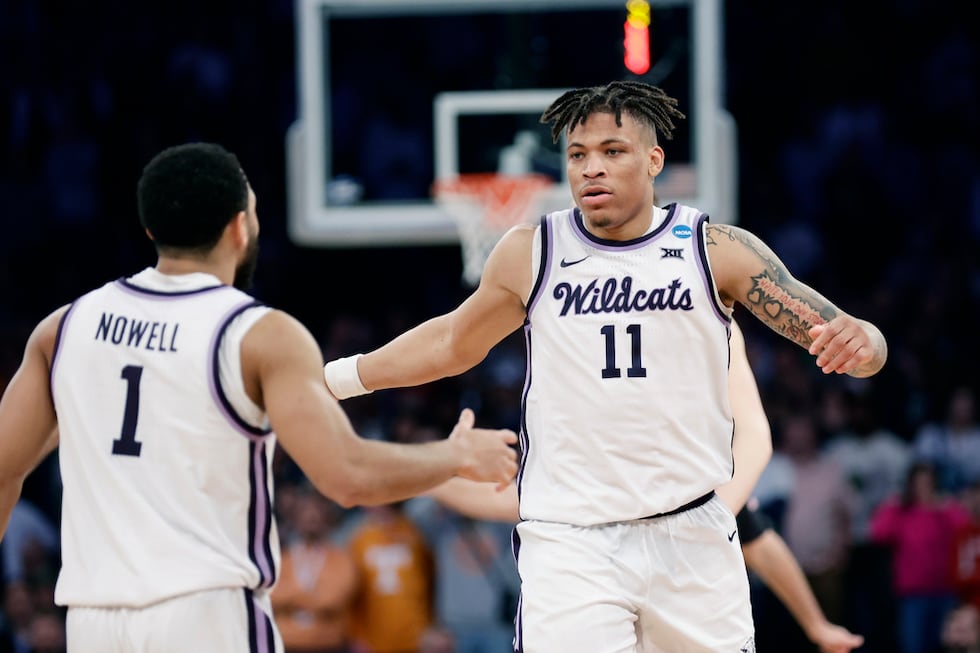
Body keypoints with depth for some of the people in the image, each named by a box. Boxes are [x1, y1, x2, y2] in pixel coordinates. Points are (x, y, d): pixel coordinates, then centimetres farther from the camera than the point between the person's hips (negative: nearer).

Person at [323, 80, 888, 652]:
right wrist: (329, 378, 21)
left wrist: (858, 341, -26)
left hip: (693, 537, 1)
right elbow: (453, 343, 20)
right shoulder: (529, 255, 2)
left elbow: (837, 335, -3)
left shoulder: (716, 251, -1)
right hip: (569, 543, -1)